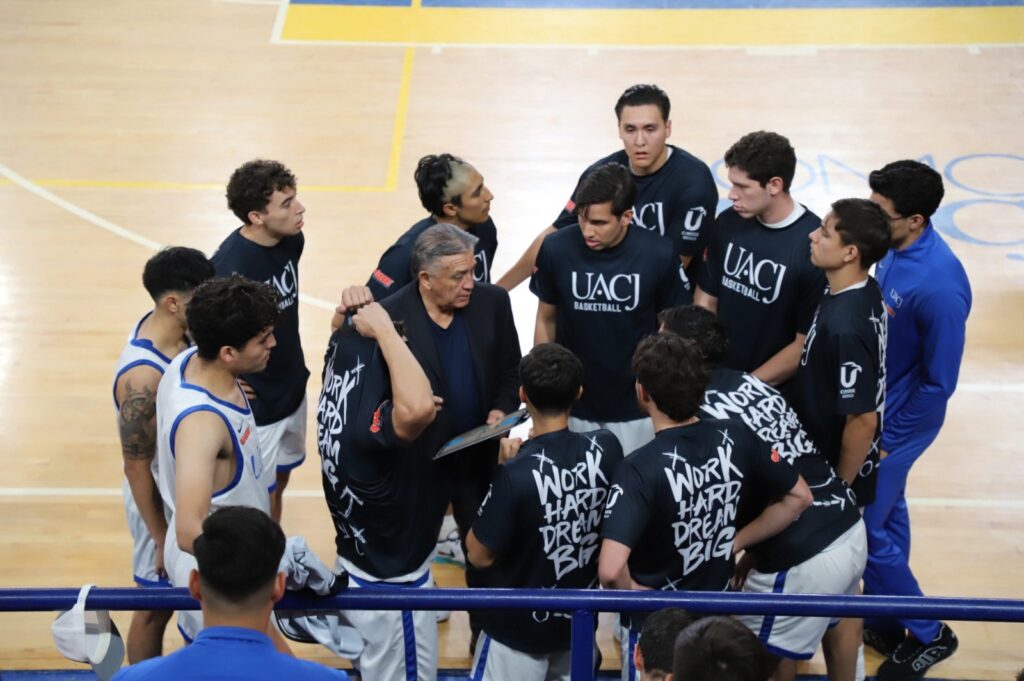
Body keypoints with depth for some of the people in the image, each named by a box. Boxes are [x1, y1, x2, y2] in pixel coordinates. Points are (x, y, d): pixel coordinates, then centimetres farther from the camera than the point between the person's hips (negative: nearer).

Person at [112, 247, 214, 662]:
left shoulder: (178, 331, -11)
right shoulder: (142, 377, -36)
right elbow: (137, 468, -25)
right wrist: (163, 540, -18)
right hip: (161, 501, -8)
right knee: (156, 605, 14)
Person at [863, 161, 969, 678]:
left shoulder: (939, 285, -31)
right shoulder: (893, 247, -7)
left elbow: (938, 382, -22)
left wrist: (889, 441, -14)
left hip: (899, 420, -8)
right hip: (873, 403, 8)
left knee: (864, 529, 2)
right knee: (886, 515, 20)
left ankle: (930, 634, 21)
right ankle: (884, 624, 38)